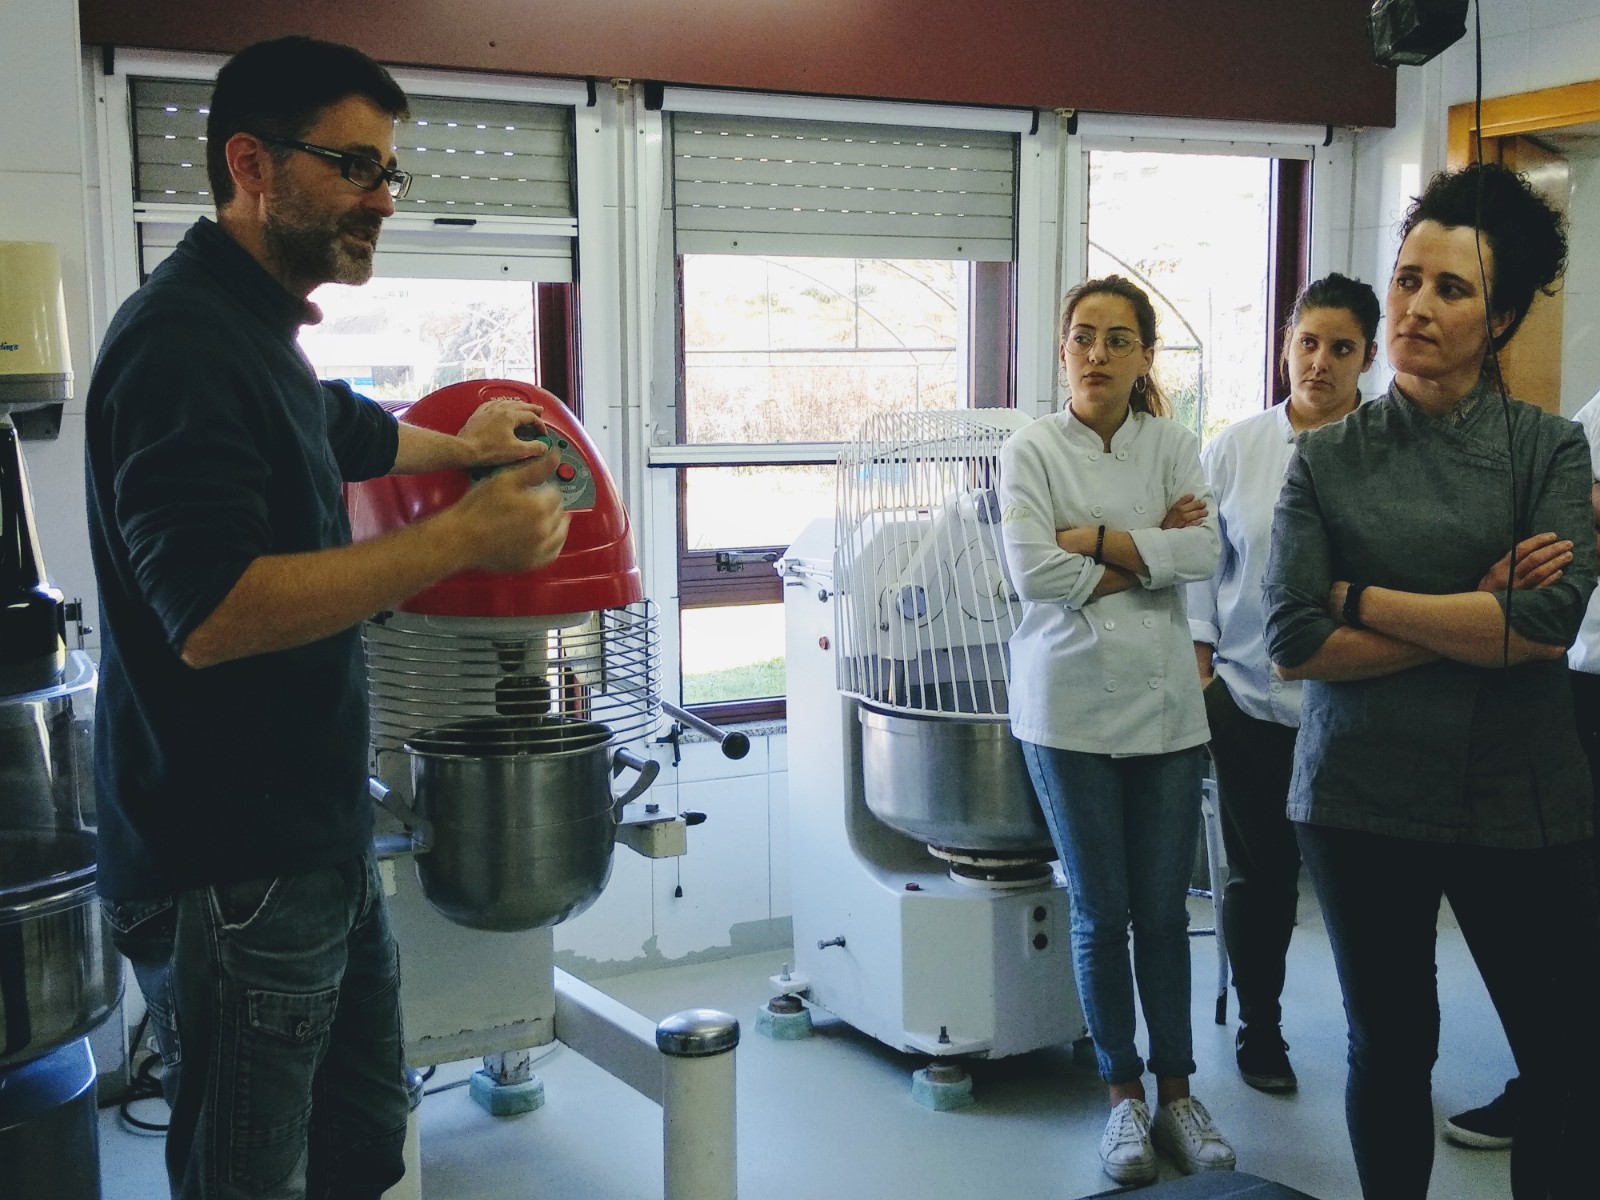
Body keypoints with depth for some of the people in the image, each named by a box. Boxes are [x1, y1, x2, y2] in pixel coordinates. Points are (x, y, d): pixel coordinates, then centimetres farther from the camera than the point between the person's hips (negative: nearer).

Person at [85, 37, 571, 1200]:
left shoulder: (259, 330, 15)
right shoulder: (182, 343, -19)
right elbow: (211, 613, -29)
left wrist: (457, 447, 51)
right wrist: (462, 539, -25)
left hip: (320, 840, 10)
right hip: (232, 874, -10)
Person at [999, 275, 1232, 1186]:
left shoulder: (1175, 446, 5)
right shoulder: (1032, 452, -2)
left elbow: (1205, 552, -10)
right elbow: (1035, 574, -14)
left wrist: (1093, 540, -14)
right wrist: (1148, 550, -9)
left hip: (1164, 702, 2)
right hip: (1071, 706, -2)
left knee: (1164, 912, 7)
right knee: (1103, 914, 7)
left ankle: (1177, 1093, 22)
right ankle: (1125, 1095, 22)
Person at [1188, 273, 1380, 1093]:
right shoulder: (1235, 449, 4)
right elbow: (1202, 565, 7)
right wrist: (1198, 678, 2)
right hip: (1252, 701, 2)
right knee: (1259, 873, 11)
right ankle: (1258, 1024, 30)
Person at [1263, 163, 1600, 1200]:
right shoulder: (1328, 460, 1)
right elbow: (1296, 645, -9)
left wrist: (1362, 597, -11)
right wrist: (1474, 623, -12)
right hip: (1363, 795, 1)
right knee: (1391, 1048, 13)